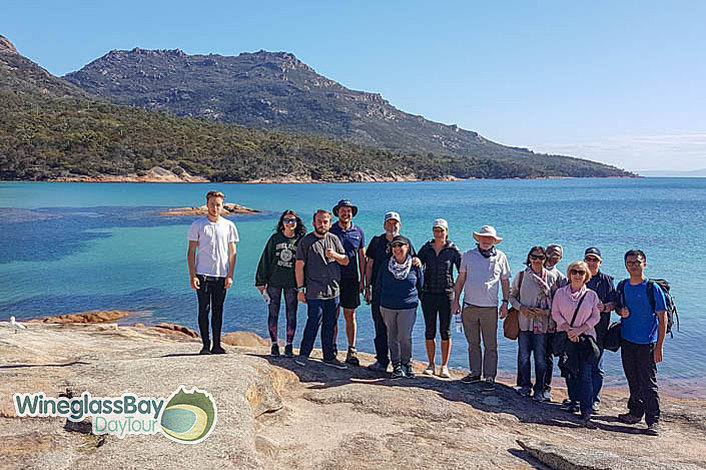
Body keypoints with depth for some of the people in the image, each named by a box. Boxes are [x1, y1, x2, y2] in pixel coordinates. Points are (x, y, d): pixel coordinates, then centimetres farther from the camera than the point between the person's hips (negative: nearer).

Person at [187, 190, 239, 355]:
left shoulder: (229, 226, 8)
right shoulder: (197, 225, 3)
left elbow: (232, 252, 9)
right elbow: (191, 252, 2)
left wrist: (230, 275, 0)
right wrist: (192, 276, -7)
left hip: (221, 275, 2)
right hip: (202, 274, -1)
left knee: (218, 310, 6)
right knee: (204, 309, -2)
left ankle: (216, 345, 13)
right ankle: (205, 345, 5)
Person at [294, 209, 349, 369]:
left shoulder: (334, 239, 11)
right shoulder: (306, 241, -2)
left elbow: (345, 261, 11)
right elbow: (299, 266, -4)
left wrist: (334, 255, -10)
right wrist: (300, 288, -8)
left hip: (333, 290, 5)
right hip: (314, 291, -5)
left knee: (329, 325, 11)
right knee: (314, 323, -6)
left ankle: (329, 357, 20)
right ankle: (303, 354, 9)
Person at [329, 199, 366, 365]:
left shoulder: (358, 232, 8)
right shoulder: (330, 231, 4)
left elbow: (362, 257, 11)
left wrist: (362, 280, 6)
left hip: (351, 278, 1)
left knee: (350, 316, 3)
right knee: (333, 315, 3)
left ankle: (351, 351, 8)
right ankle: (332, 348, 15)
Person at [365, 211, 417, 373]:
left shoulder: (406, 242, 8)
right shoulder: (377, 241, 9)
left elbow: (413, 261, 12)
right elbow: (369, 265, 11)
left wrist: (417, 261, -13)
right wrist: (367, 286, 5)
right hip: (379, 290, 1)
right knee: (380, 326, 2)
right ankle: (382, 360, 10)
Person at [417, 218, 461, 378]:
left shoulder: (453, 250, -1)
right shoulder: (426, 248, 5)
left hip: (446, 295, -2)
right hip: (428, 294, 2)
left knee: (445, 331, 4)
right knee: (430, 330, 7)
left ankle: (444, 366, 14)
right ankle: (431, 364, 19)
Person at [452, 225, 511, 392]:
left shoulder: (500, 257, 6)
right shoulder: (468, 255, 7)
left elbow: (505, 281, 11)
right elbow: (460, 279, 12)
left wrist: (505, 302, 2)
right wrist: (456, 301, 8)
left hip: (490, 307, -1)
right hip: (469, 306, 2)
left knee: (490, 346, 0)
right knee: (473, 343, 10)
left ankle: (490, 378, 8)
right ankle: (475, 373, 22)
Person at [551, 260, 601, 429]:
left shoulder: (591, 295, 5)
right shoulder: (560, 293, 5)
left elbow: (595, 317, 3)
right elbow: (555, 314, 2)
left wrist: (579, 330, -9)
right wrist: (568, 329, -12)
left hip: (586, 337, -1)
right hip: (565, 337, 1)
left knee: (585, 375, -9)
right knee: (570, 373, 3)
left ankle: (586, 414, -10)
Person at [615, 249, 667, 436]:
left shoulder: (653, 288, -10)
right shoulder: (622, 286, 6)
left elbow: (662, 318, -9)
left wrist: (659, 347, -13)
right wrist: (621, 311, -5)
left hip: (646, 343, -5)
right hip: (627, 339, 5)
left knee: (648, 383, -3)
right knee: (633, 380, 15)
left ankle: (653, 421, 5)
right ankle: (635, 412, 28)